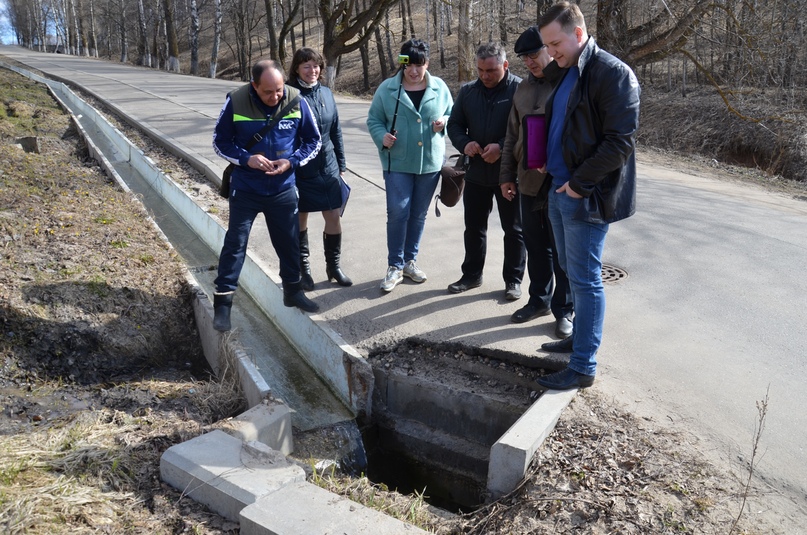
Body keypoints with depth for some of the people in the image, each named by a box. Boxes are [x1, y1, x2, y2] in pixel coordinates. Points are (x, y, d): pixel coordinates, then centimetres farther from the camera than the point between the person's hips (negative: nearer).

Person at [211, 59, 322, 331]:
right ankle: (222, 303, 9)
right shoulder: (236, 102, -14)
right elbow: (220, 141, -3)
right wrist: (246, 159, -20)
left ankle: (293, 291, 35)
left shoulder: (297, 102, -10)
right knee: (235, 243, 0)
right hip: (245, 189, -2)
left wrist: (291, 161, -15)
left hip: (283, 190, 2)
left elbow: (313, 140, 1)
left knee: (289, 243, 14)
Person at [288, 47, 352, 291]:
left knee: (334, 216, 6)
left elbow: (336, 131, 11)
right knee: (300, 218, 9)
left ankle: (334, 265, 24)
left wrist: (341, 164, 11)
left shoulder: (326, 93, 5)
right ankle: (303, 268, 25)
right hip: (300, 170, -4)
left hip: (328, 168, 4)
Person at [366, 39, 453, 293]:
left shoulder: (439, 87, 2)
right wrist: (382, 137, -17)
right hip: (397, 162, -2)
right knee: (397, 213, -7)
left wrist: (444, 122, -10)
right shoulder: (387, 89, -3)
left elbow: (452, 114, 13)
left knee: (418, 215, 11)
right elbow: (373, 119, 3)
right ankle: (395, 266, 8)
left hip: (430, 162, 3)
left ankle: (409, 261, 27)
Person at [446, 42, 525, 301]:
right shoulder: (467, 91, 6)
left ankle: (513, 279, 21)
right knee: (474, 226, 14)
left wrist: (502, 147, -24)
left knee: (513, 229, 8)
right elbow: (454, 124, 10)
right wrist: (464, 143, -10)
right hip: (476, 172, 5)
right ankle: (472, 274, 30)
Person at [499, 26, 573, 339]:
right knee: (536, 247, 15)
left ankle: (563, 310, 19)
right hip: (528, 183, 6)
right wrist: (507, 176, 11)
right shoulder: (523, 89, 11)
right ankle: (539, 300, 31)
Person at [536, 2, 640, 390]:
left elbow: (620, 143, -18)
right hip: (559, 191, 9)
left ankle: (583, 367, 6)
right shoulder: (564, 75, 13)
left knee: (585, 279, -3)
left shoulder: (614, 74, -13)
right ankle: (580, 336, 35)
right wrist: (545, 162, 6)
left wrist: (580, 183, -18)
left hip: (586, 197, -9)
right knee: (572, 271, 18)